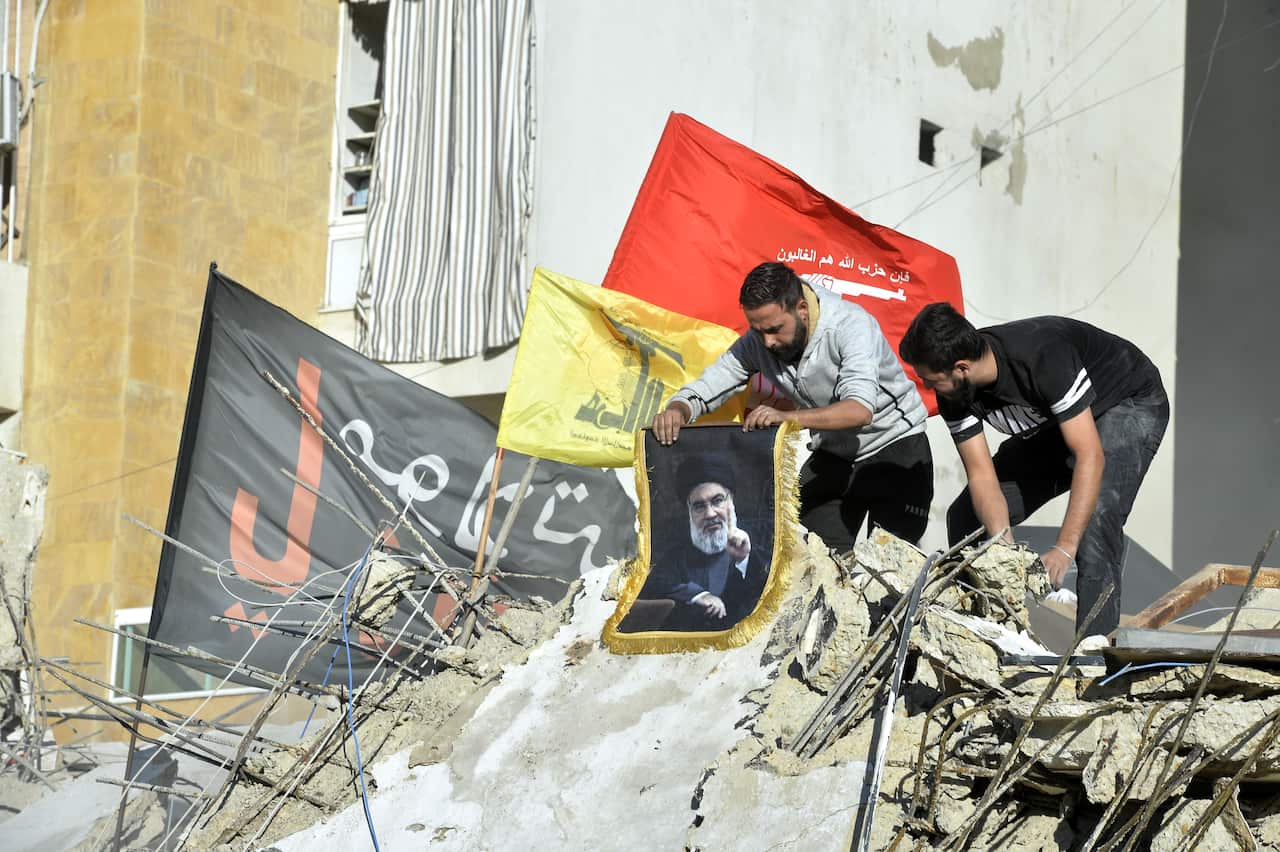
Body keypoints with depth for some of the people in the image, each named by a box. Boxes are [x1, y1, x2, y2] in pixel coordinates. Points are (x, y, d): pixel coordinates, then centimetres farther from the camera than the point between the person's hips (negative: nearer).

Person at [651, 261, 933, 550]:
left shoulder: (851, 325, -28)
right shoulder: (757, 342, -12)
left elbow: (860, 409, -41)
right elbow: (705, 387, -9)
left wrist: (788, 417, -56)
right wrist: (677, 411, -34)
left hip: (896, 445, -5)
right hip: (833, 455, 5)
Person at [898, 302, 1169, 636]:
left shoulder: (1043, 358, -40)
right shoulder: (954, 392, -19)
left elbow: (1090, 455, -41)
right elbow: (981, 475, -17)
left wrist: (1065, 548, -45)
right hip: (1056, 419, 7)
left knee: (1095, 519, -32)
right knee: (966, 517, 1)